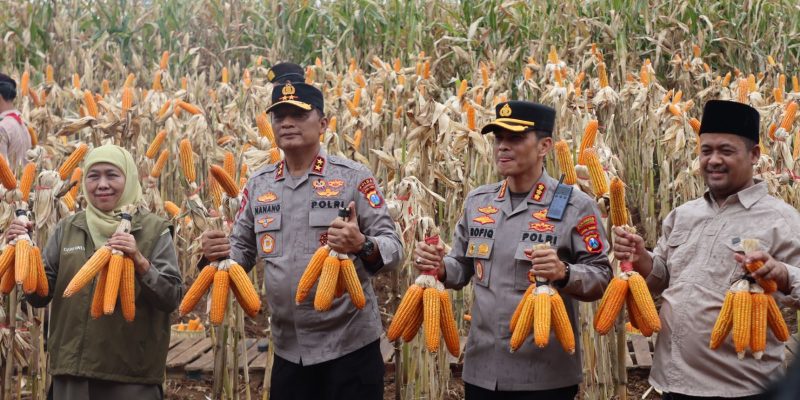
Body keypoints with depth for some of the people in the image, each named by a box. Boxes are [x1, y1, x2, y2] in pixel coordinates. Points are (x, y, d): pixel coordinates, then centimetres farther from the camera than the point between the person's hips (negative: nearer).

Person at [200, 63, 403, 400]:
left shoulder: (353, 177, -6)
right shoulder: (258, 185, 7)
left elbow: (394, 248, -9)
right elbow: (243, 252, 12)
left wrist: (361, 246, -29)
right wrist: (217, 254, -10)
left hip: (349, 346, -4)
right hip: (288, 350, 4)